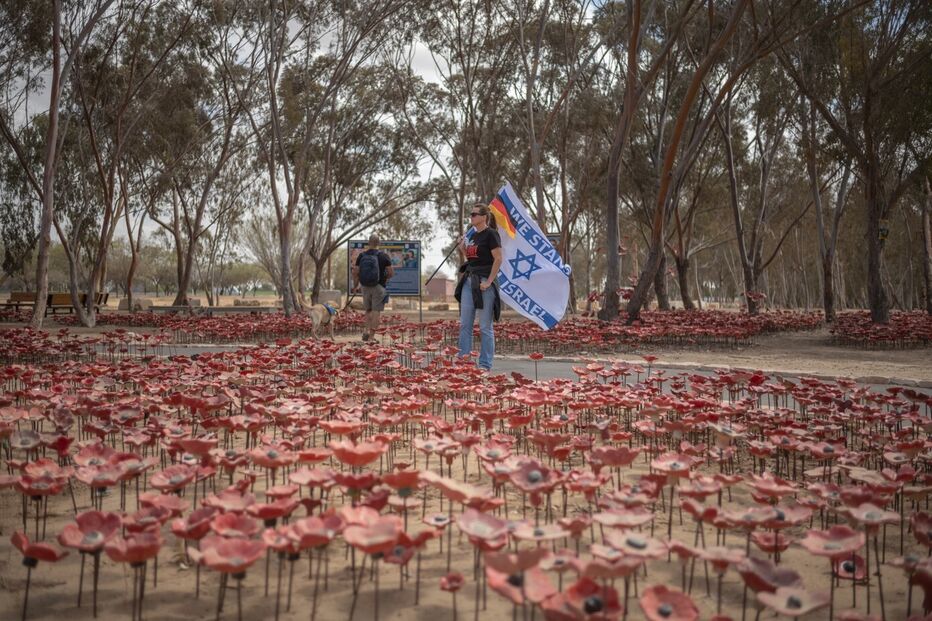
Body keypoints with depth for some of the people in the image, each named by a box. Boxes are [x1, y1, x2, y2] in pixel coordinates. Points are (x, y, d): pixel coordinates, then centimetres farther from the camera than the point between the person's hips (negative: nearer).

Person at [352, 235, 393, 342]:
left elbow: (355, 272, 2)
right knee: (376, 311, 0)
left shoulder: (361, 256, 2)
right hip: (378, 287, -3)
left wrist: (355, 285, 16)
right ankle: (372, 336, -2)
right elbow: (391, 273, -7)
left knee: (368, 310, 19)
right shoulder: (383, 256, -6)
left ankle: (366, 330, 4)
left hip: (365, 287, 3)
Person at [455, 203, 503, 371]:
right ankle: (463, 360, 12)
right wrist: (462, 248, 8)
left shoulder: (491, 234, -7)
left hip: (484, 282, -8)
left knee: (485, 326, -2)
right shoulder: (473, 236, 17)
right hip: (468, 280, 8)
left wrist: (489, 281, -18)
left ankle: (485, 364, 4)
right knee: (464, 324, 6)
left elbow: (498, 259, -14)